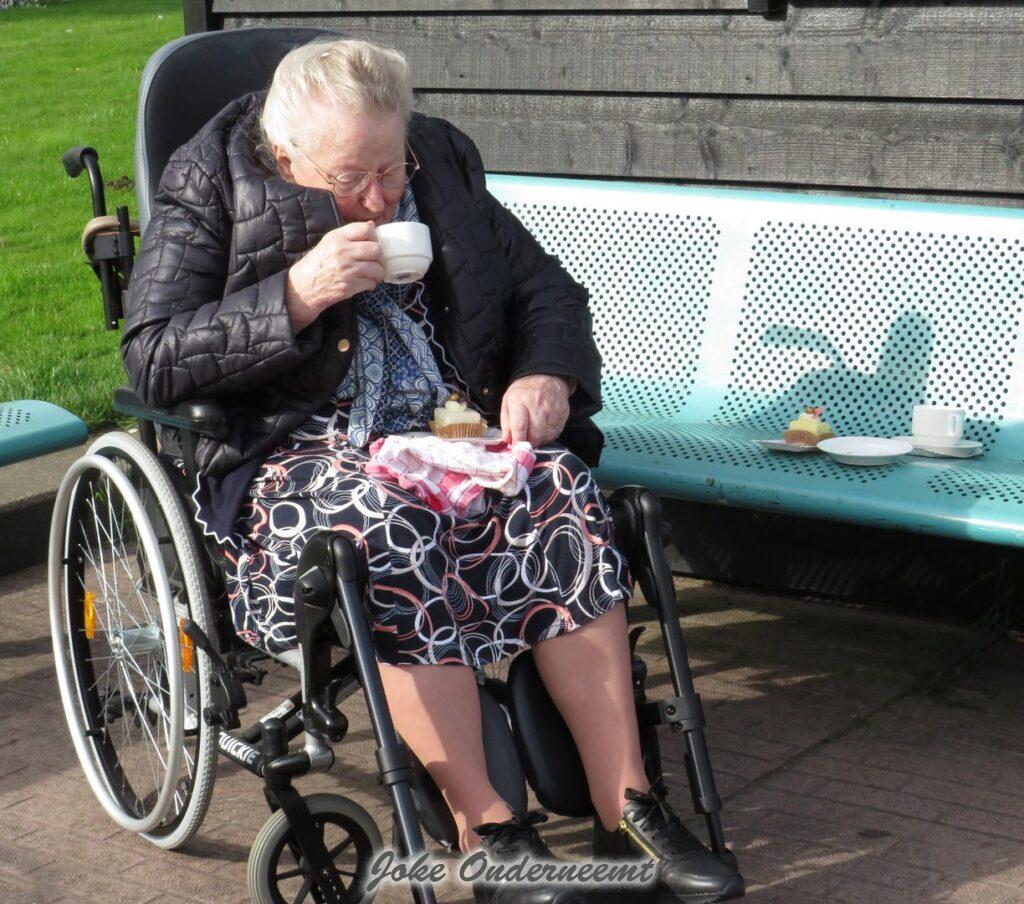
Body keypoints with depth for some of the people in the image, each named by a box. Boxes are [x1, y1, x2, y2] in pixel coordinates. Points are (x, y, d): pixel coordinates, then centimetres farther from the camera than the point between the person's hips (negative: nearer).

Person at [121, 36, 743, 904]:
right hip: (295, 449, -4)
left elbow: (548, 288, 16)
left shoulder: (442, 164, 9)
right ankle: (486, 831, -27)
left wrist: (547, 376, -7)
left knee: (562, 494, -26)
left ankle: (625, 809, -23)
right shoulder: (210, 188, -2)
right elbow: (152, 362, -9)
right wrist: (297, 295, -20)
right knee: (394, 529, -36)